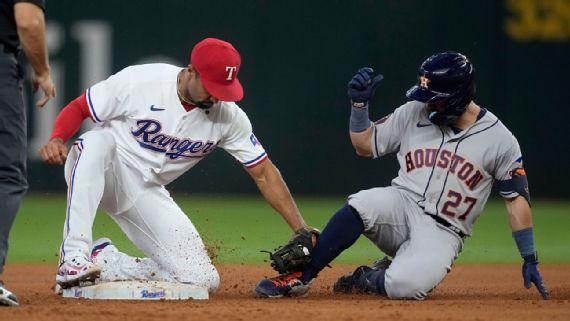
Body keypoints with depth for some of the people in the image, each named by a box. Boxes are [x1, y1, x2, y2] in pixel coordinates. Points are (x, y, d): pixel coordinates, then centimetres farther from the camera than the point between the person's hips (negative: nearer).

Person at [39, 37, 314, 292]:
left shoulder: (229, 118, -8)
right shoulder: (139, 81, -19)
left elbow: (263, 173, -3)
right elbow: (78, 108, -12)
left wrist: (301, 231, -8)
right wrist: (56, 140, -33)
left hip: (147, 194, 4)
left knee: (204, 279, -11)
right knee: (97, 140, -40)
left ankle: (103, 261, 4)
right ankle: (75, 255, -42)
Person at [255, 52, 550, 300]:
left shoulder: (500, 139, -3)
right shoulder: (413, 113, 5)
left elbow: (517, 199, 2)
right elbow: (364, 145, 13)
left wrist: (530, 260, 2)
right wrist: (359, 103, -4)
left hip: (442, 234, -2)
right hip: (401, 205, 2)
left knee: (404, 287, -34)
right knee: (361, 205, -35)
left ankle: (369, 279, 2)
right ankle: (300, 277, -24)